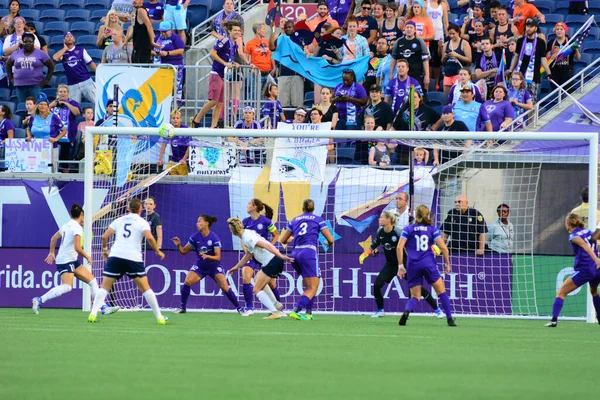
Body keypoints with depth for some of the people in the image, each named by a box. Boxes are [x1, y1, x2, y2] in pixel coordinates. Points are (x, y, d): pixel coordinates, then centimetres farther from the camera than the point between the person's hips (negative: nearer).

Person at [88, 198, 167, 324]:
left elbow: (105, 236, 9)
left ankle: (93, 313, -11)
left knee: (104, 287, 5)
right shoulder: (142, 222, 6)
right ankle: (159, 317, 7)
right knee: (145, 288, 7)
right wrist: (158, 251, 3)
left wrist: (105, 249, 26)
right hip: (134, 257, -2)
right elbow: (149, 237, -11)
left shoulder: (119, 220, 15)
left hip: (115, 256, 2)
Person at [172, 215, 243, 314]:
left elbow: (218, 257, -20)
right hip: (200, 265, 3)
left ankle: (239, 308, 2)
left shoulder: (214, 238, -18)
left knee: (225, 287, -14)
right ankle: (182, 307, -5)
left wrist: (207, 256, -38)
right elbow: (183, 251, 0)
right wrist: (178, 245, -21)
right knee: (187, 282, -19)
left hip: (214, 266, -3)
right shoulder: (195, 237, -7)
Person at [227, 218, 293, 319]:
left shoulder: (247, 238, -15)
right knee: (258, 279, 32)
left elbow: (266, 245, -25)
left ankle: (275, 312, -12)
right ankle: (276, 304, 26)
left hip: (272, 262, -10)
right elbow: (248, 255, 29)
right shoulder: (247, 233, 16)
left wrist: (281, 256, -33)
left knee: (257, 290, -2)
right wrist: (236, 267, 36)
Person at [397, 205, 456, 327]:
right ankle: (450, 319, 9)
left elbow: (399, 247, -4)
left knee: (415, 297, 6)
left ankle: (406, 311, -25)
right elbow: (443, 247, -2)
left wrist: (400, 266, 0)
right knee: (441, 291, 13)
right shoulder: (433, 229, 6)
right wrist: (447, 264, 9)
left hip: (413, 266, 1)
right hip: (429, 264, -1)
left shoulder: (408, 229, 7)